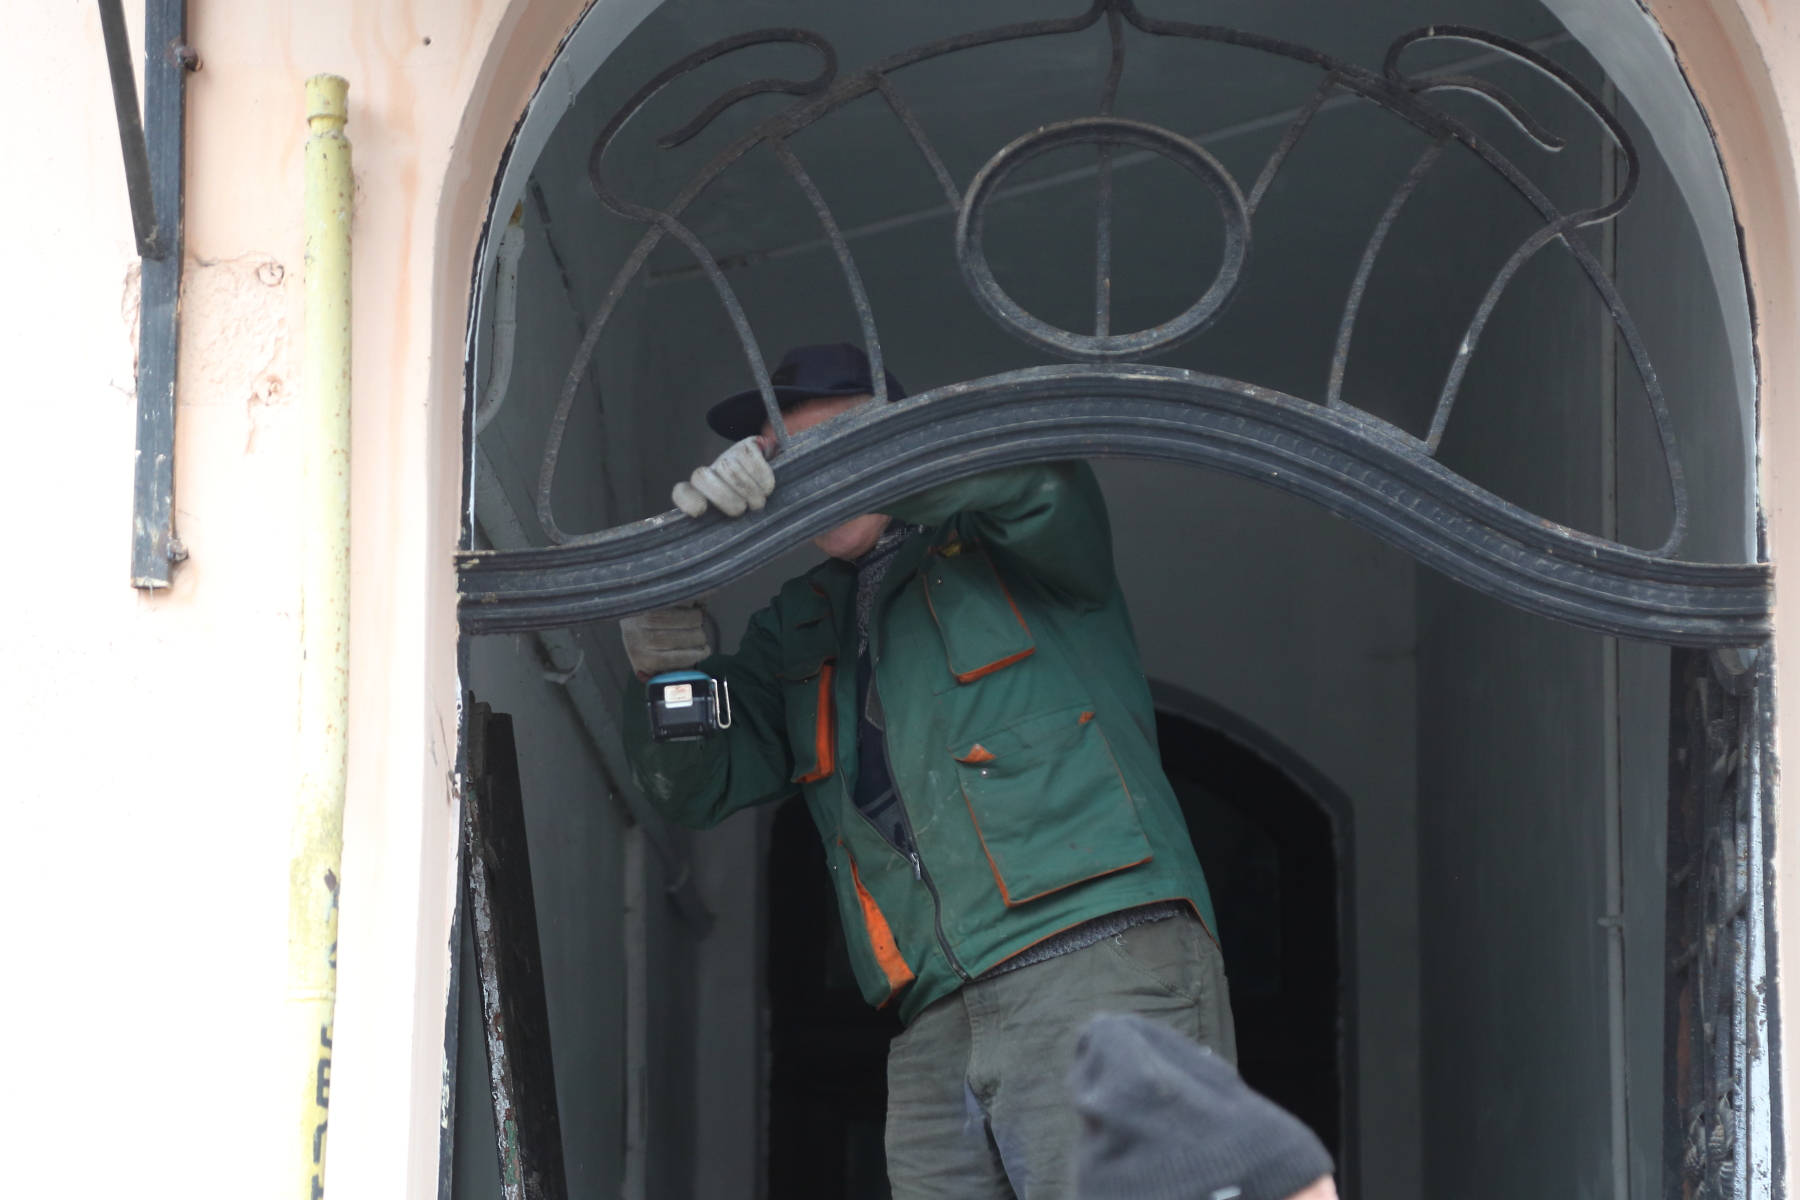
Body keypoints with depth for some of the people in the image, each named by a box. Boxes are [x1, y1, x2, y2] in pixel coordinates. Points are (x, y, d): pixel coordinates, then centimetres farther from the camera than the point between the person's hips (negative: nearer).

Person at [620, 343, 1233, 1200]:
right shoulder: (803, 629, 26)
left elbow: (1030, 471, -12)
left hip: (1104, 965, -5)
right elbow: (700, 781, 17)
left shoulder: (1010, 547, 12)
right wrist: (663, 669, -5)